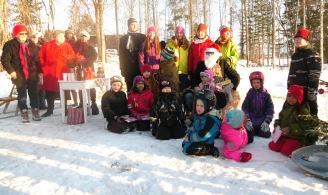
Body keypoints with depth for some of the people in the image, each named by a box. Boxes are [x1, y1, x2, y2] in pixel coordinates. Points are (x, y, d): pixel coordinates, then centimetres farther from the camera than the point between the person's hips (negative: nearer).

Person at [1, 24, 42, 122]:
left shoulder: (31, 45, 8)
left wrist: (40, 72, 8)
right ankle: (24, 113, 15)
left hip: (32, 75, 3)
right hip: (19, 75, -2)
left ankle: (35, 112, 16)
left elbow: (37, 59, 11)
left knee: (34, 94, 5)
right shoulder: (10, 45, -2)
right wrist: (11, 71, -11)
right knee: (22, 95, 4)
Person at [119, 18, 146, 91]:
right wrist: (122, 69, 2)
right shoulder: (123, 39, 11)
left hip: (141, 69, 0)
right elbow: (121, 55, 9)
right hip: (129, 70, 1)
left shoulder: (143, 37, 9)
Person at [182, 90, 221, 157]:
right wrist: (189, 132, 0)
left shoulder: (211, 120, -24)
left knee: (188, 149, -22)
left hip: (206, 143, -10)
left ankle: (209, 150, -8)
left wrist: (189, 137, -14)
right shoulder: (197, 115, 4)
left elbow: (201, 136, -25)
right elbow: (194, 127, 20)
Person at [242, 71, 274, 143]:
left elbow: (270, 109, -4)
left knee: (266, 134, -13)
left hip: (262, 119, 1)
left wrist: (267, 121, -15)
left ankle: (257, 130, 19)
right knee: (249, 139, -13)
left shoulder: (266, 94, -2)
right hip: (251, 119, -1)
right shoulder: (250, 93, -2)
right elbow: (244, 107, -7)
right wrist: (247, 120, -18)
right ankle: (252, 130, 21)